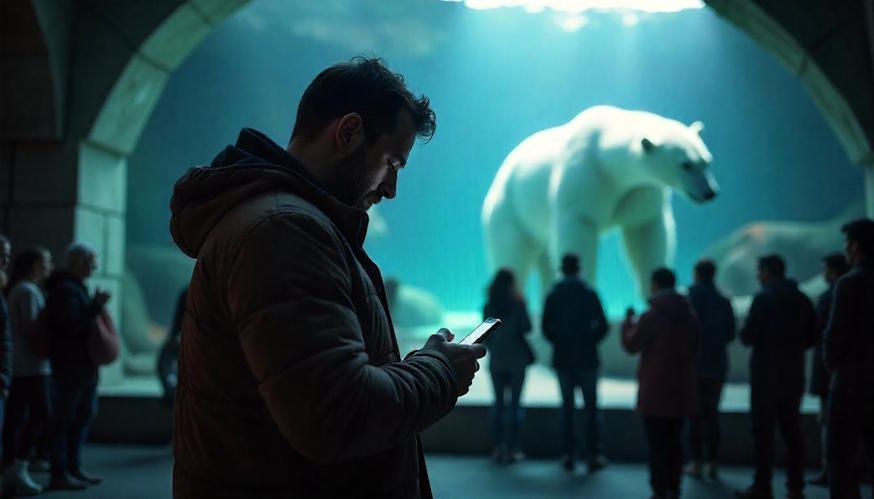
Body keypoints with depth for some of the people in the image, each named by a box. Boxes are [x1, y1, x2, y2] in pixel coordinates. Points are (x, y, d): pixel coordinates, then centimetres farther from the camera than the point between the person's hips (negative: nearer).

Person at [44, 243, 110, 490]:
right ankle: (59, 474, 3)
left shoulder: (75, 287, 17)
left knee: (85, 414, 16)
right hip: (69, 365, -11)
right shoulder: (64, 289, -15)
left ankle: (74, 468, 25)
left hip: (84, 365, 11)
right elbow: (74, 326, -23)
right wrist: (97, 306, -18)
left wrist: (96, 305, 7)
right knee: (64, 419, -4)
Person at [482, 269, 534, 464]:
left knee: (499, 402, 11)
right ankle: (512, 449, 3)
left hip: (496, 360, 3)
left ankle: (498, 447, 11)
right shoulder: (518, 305, -10)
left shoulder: (488, 307, -1)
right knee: (514, 403, 3)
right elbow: (527, 328, -5)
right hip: (516, 359, -3)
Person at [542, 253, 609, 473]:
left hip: (562, 358, 2)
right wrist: (590, 341, 8)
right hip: (587, 358, -1)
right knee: (591, 407, 5)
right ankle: (593, 456, 3)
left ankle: (568, 455, 7)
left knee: (567, 406, 8)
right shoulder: (590, 294, -4)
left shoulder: (553, 296, 0)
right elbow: (602, 326, -7)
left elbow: (546, 329, -2)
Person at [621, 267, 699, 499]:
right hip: (681, 388, 5)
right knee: (674, 441, 11)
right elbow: (695, 351, 14)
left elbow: (631, 345, -4)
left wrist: (628, 322, 11)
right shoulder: (690, 316, 7)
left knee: (657, 443, -1)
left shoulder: (651, 316, -12)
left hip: (655, 389, -5)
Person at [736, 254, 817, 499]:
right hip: (794, 373, 6)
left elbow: (748, 336, -14)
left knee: (763, 429, -2)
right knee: (791, 429, 12)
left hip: (766, 372, -6)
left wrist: (745, 331, 7)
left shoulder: (764, 298, -11)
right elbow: (812, 336, 10)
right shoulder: (802, 299, 8)